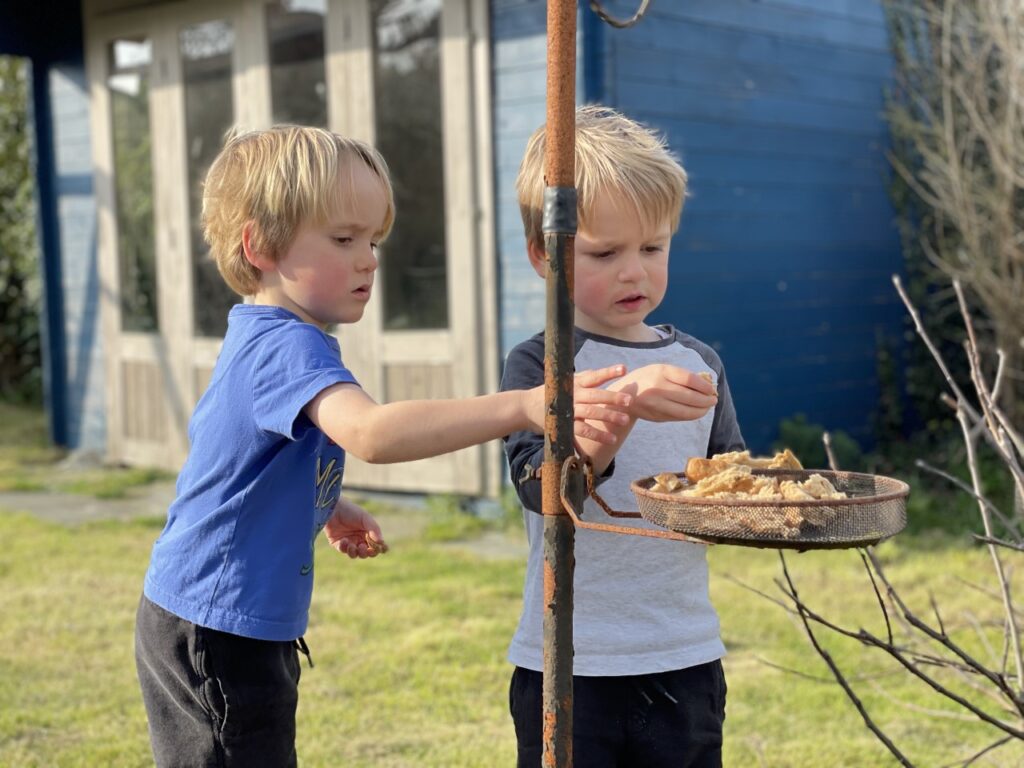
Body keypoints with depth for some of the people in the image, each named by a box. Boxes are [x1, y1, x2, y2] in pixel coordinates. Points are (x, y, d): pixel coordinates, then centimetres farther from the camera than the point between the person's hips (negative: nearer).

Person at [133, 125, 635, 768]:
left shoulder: (262, 340, 10)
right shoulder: (288, 346, -24)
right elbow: (371, 432, -45)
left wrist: (329, 508, 18)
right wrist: (523, 407, -50)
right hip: (217, 635, -11)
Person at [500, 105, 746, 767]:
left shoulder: (698, 364, 7)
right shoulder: (539, 365, -7)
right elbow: (542, 489, -23)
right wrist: (624, 405, -36)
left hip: (687, 662, 4)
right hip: (571, 669, -4)